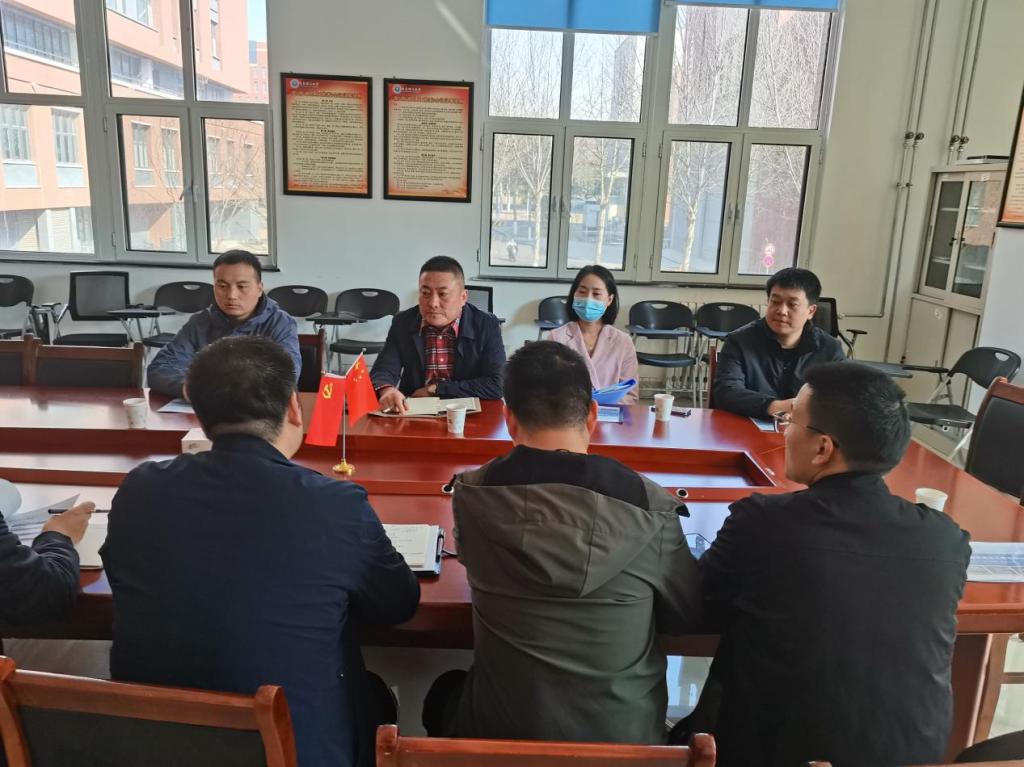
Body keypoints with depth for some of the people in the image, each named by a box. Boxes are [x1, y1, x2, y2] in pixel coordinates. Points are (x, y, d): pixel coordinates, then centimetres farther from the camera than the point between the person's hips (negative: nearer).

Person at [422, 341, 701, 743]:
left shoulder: (472, 494, -16)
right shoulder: (650, 504, -19)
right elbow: (687, 616, -3)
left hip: (501, 728, 0)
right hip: (625, 733, 0)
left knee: (446, 692, 32)